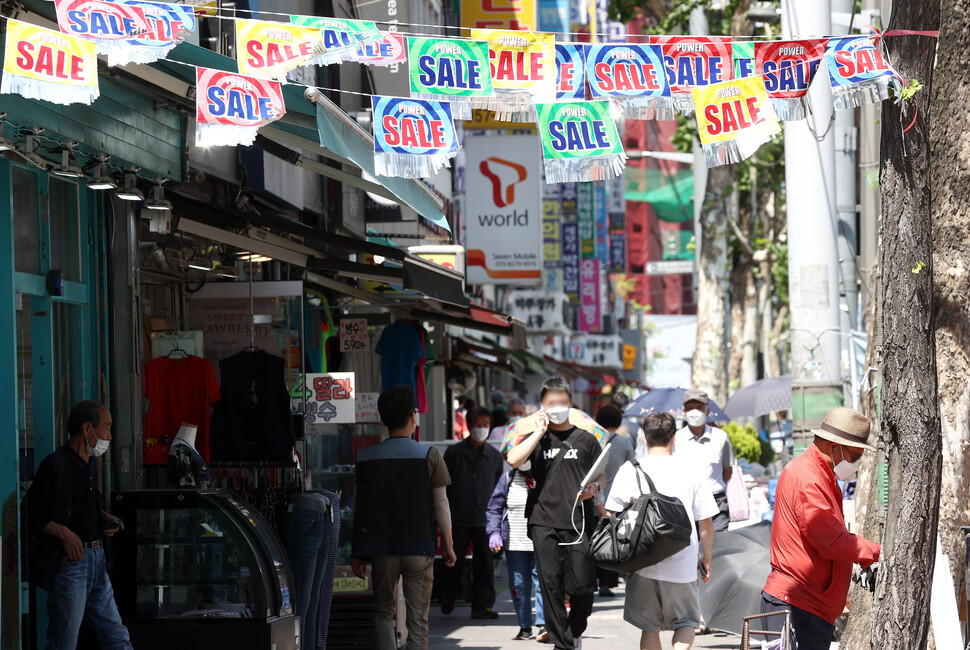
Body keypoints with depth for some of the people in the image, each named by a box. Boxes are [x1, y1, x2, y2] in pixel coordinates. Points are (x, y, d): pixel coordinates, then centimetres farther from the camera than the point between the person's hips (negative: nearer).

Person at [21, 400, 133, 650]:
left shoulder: (89, 465, 16)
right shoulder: (56, 465, -12)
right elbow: (31, 512, -13)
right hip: (68, 562, -9)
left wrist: (105, 518, 11)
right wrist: (63, 532, -21)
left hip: (96, 559, 9)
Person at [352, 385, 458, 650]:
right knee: (418, 618, 3)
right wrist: (448, 544, 8)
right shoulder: (429, 456, -4)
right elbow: (441, 504, -2)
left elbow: (361, 508, 4)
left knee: (384, 613, 12)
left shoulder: (366, 457, 1)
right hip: (419, 548, -1)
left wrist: (357, 552, 11)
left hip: (381, 549, 1)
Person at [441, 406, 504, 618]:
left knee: (485, 564, 0)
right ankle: (448, 598, 27)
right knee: (454, 562, 6)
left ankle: (482, 606, 7)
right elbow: (444, 486, 7)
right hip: (458, 519, -1)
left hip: (485, 520, 1)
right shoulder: (454, 453, 4)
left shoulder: (495, 456, 10)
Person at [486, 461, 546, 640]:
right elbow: (494, 509, 9)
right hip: (514, 544, 2)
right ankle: (525, 627, 10)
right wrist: (494, 533, -3)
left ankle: (543, 624, -10)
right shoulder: (507, 479, 8)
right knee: (519, 585, 2)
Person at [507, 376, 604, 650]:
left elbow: (601, 476, 15)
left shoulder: (585, 439, 11)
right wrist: (540, 432, -4)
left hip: (578, 522, 0)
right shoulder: (536, 438, 11)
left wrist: (594, 488, -7)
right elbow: (513, 460, -8)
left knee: (583, 585, -4)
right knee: (551, 585, -3)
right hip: (544, 523, 0)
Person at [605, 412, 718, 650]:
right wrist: (706, 558, 18)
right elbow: (706, 523, 6)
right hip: (682, 565, 0)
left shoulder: (630, 471, -1)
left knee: (649, 627, 13)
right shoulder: (690, 471, 2)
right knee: (686, 622, 15)